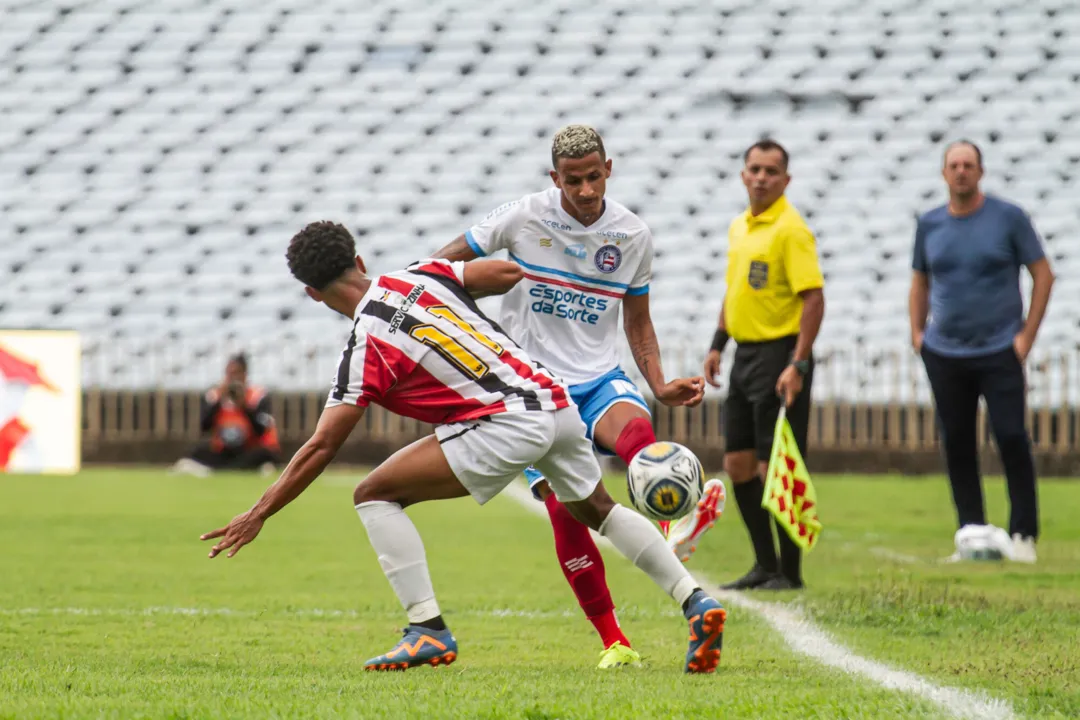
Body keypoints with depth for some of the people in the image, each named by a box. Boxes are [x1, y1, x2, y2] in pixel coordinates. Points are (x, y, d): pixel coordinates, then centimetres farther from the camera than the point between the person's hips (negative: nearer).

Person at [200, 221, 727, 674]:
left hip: (508, 426, -8)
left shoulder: (365, 350, -6)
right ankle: (696, 603, 22)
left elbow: (320, 448, -8)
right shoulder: (421, 277, 9)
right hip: (555, 398, 8)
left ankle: (428, 630, -6)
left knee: (375, 494, -3)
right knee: (598, 509, 30)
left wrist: (259, 514, -3)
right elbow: (509, 273, 18)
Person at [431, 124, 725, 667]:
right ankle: (613, 641, -5)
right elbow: (447, 261, 7)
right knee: (564, 509, -15)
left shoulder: (632, 234, 3)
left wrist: (660, 387, 3)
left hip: (600, 378, 1)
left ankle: (678, 526, -63)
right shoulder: (524, 218, -5)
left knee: (632, 422, -36)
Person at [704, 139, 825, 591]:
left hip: (780, 356, -9)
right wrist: (717, 346, 19)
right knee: (739, 465, 9)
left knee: (775, 469, -6)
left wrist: (797, 365, -24)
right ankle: (765, 565, 18)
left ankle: (789, 572, 3)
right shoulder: (739, 228, 13)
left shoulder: (790, 230, -13)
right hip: (745, 354, 9)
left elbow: (813, 299, -18)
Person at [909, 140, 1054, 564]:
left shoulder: (1009, 218, -2)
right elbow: (920, 281, 21)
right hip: (944, 353, 4)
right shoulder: (929, 225, 9)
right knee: (956, 444, 4)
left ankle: (1023, 534, -5)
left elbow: (1043, 274, 2)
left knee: (1011, 437, -11)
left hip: (1000, 352, -4)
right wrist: (917, 331, 8)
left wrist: (1027, 335, -5)